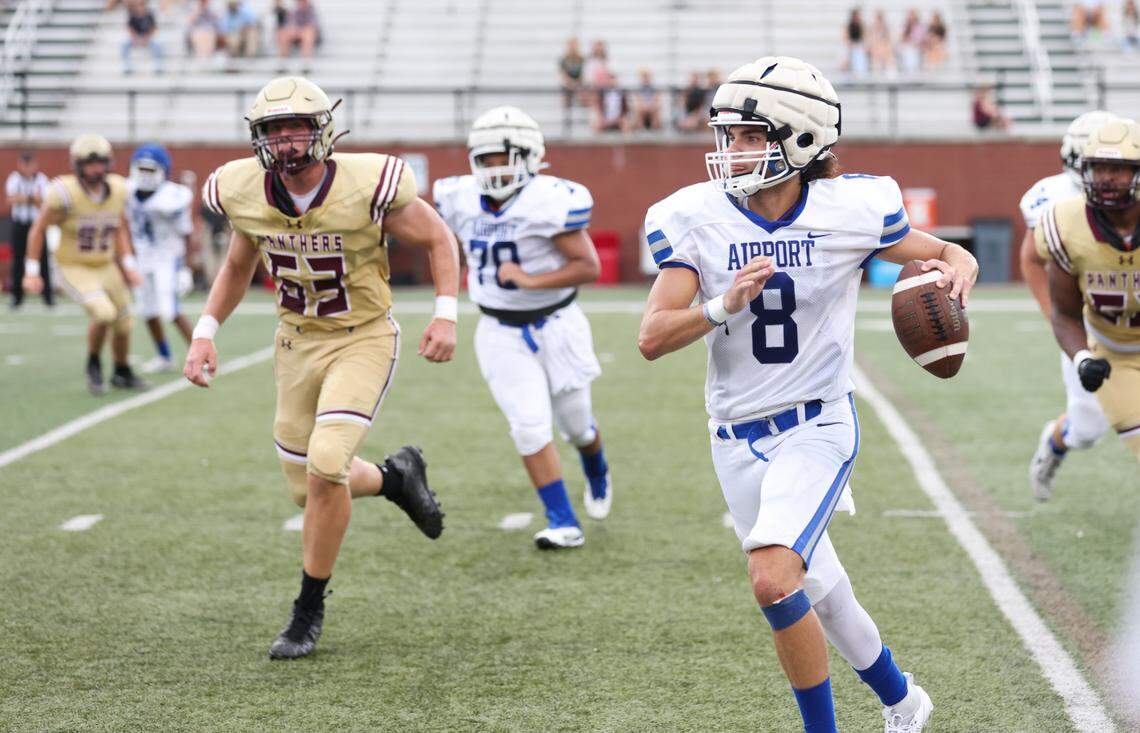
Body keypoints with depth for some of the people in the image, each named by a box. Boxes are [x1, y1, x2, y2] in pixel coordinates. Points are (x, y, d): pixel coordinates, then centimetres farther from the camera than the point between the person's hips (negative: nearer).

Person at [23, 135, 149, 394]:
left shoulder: (117, 190, -7)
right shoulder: (65, 193, -23)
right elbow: (38, 229, -11)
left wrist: (129, 265, 5)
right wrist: (31, 272, -11)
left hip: (106, 266, 6)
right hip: (74, 268, -6)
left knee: (123, 323, 11)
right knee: (103, 313, -25)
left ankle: (122, 373, 36)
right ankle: (94, 364, 2)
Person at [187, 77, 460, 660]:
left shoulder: (368, 186, -21)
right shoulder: (244, 194, -10)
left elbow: (437, 240, -5)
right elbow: (238, 267, 11)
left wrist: (446, 315, -16)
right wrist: (205, 332, 1)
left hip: (363, 339, -5)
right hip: (297, 342, 5)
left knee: (326, 466, -21)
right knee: (309, 491, 7)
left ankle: (309, 611, -3)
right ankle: (397, 477, 40)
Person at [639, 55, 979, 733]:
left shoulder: (847, 210, -11)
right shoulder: (697, 219, -7)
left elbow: (952, 255, 3)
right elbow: (652, 338, -10)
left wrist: (953, 275, -21)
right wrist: (723, 306, -26)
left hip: (818, 427, -4)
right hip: (739, 440, 4)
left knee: (773, 580, -23)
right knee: (817, 592, 16)